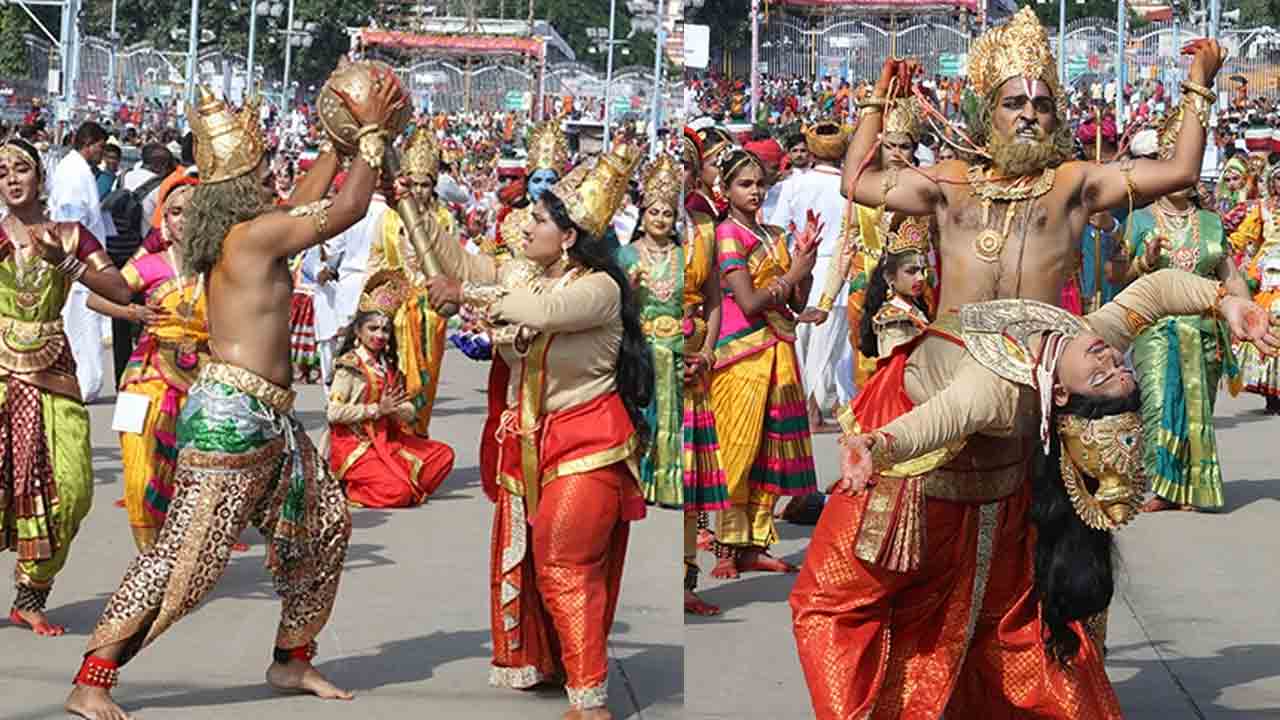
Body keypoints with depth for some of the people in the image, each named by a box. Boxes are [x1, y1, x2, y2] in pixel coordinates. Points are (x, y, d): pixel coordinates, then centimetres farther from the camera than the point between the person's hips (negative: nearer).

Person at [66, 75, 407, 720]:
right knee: (183, 555, -11)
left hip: (269, 422, 10)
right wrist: (371, 131, 1)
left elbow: (307, 202, 31)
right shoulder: (254, 234, -15)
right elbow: (349, 208, -10)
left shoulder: (239, 233, 12)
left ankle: (292, 661, 31)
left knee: (326, 524, 19)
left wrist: (344, 137, 32)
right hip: (233, 416, -10)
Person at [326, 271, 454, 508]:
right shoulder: (350, 364, -10)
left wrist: (398, 410, -16)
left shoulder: (389, 366, 11)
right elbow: (334, 413, -19)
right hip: (355, 445, -8)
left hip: (387, 439, 8)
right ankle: (349, 489, -2)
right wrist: (377, 410, -17)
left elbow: (409, 413, 9)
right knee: (398, 493, -24)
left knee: (443, 454, -1)